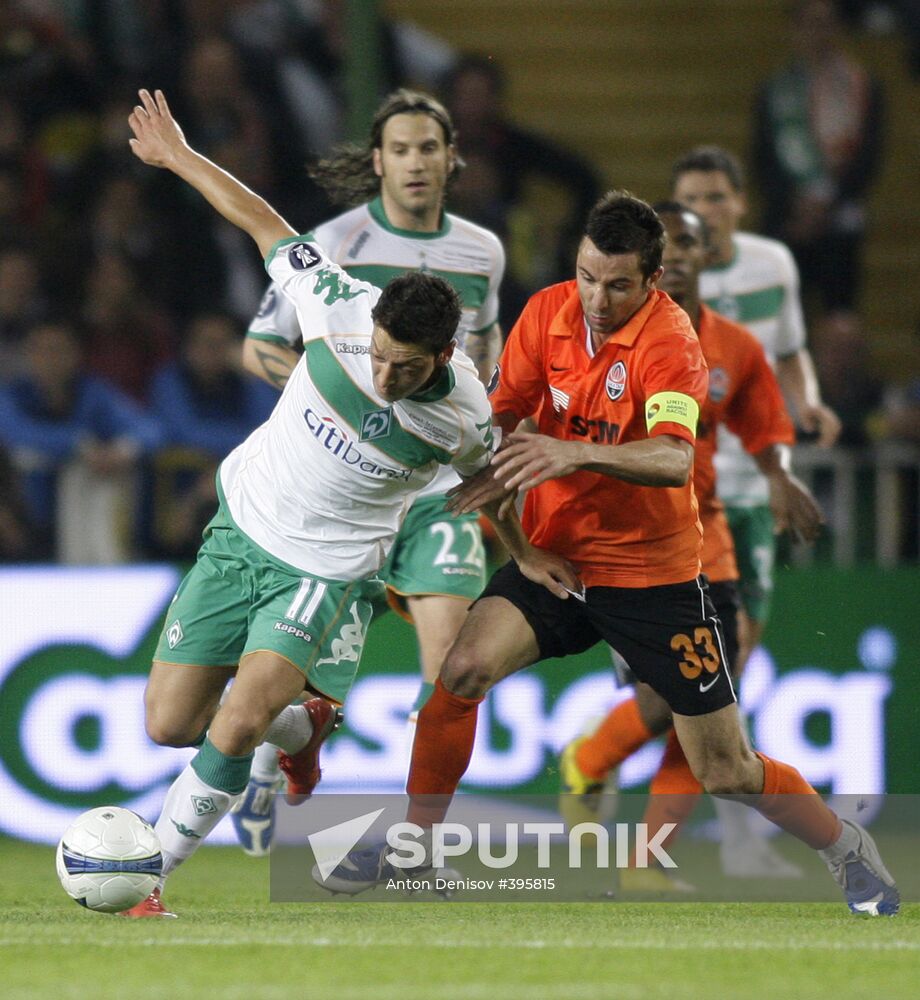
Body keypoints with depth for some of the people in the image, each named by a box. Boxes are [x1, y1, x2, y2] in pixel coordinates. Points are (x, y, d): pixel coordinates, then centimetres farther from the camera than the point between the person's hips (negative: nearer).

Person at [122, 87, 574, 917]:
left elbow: (485, 479, 5)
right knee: (168, 725, 6)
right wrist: (179, 156, 2)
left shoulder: (462, 418, -21)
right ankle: (303, 727, 35)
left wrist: (525, 552, 19)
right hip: (242, 527, 3)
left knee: (235, 729, -22)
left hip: (329, 571, -3)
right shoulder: (341, 307, -21)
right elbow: (267, 226, -5)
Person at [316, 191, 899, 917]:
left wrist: (578, 453, -51)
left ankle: (846, 847, 27)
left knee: (726, 771, 1)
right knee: (464, 668, -22)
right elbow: (504, 414, 8)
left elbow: (674, 460, -35)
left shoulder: (669, 337, -19)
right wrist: (491, 472, -14)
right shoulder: (547, 313, -4)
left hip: (654, 576, -4)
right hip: (556, 558, 4)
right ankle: (413, 847, -7)